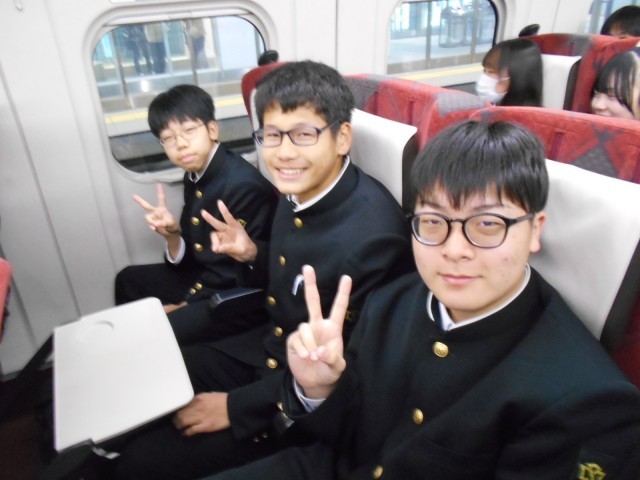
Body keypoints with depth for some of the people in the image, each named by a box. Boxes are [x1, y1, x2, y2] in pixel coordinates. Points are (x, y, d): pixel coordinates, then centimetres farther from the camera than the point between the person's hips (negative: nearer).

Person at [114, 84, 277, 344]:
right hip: (204, 275, 9)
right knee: (128, 280, 22)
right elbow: (189, 258, 7)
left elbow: (239, 274, -21)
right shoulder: (195, 175, 1)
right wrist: (172, 234, -15)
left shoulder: (245, 185, -26)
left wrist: (183, 305, -11)